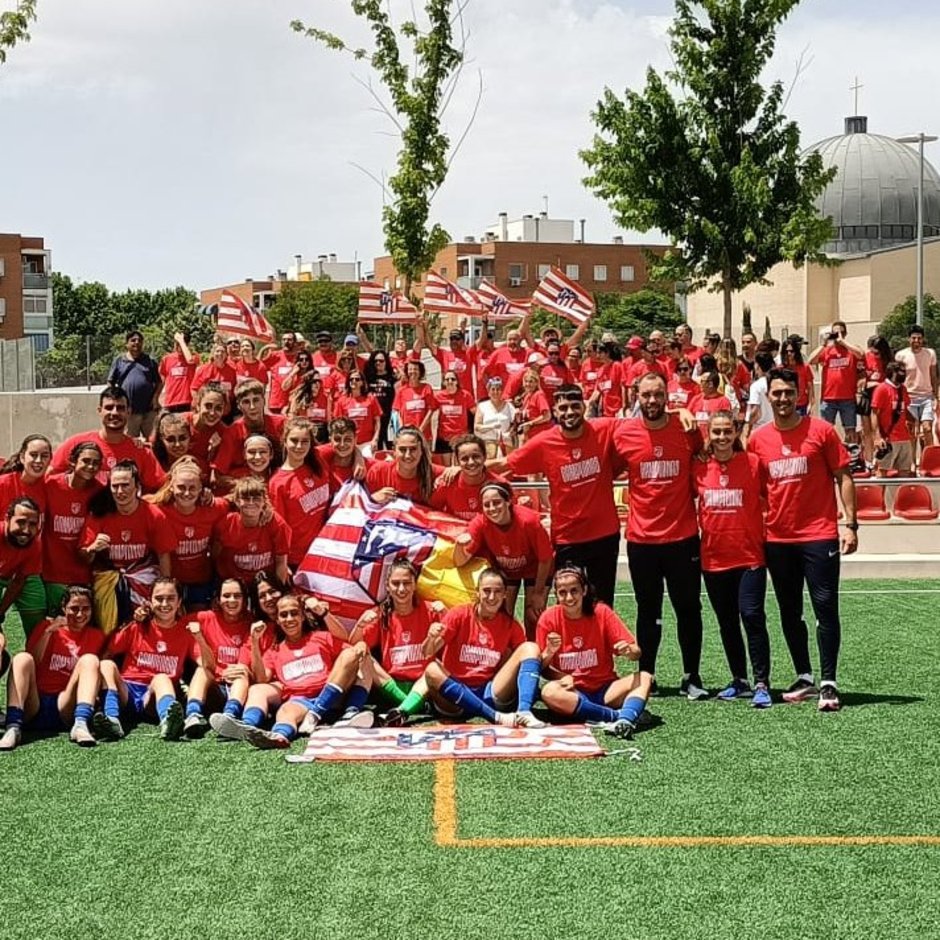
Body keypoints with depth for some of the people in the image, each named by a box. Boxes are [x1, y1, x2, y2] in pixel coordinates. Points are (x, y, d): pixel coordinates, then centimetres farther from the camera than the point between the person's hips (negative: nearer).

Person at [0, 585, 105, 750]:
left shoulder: (95, 636, 14)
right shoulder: (46, 626, 13)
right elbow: (30, 665, 1)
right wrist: (48, 632, -6)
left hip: (66, 707, 0)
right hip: (34, 704, 0)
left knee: (90, 659, -20)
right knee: (22, 658, -23)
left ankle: (81, 724, -42)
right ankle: (13, 728, -41)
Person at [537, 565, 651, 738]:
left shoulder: (601, 613, -4)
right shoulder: (549, 619, -4)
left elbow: (637, 653, -5)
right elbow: (541, 667, -1)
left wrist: (629, 651, -28)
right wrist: (549, 652, -23)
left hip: (605, 689, 1)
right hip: (572, 692, -1)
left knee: (644, 678, -23)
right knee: (549, 692, -34)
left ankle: (625, 721, -50)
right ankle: (618, 715, -33)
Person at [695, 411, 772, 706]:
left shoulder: (752, 463, -6)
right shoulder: (699, 467, 2)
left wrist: (764, 541, -8)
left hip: (749, 556, -3)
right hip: (713, 558, 4)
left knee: (752, 617, -10)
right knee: (727, 623, 12)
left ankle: (762, 684, -4)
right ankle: (739, 681, 25)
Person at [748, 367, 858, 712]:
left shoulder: (821, 430, -3)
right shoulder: (758, 440, 5)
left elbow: (843, 477, -1)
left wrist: (850, 523, -8)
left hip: (819, 535, -4)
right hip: (778, 539, 4)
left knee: (825, 607, -7)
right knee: (789, 613, 11)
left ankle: (829, 683, -3)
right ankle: (804, 678, 23)